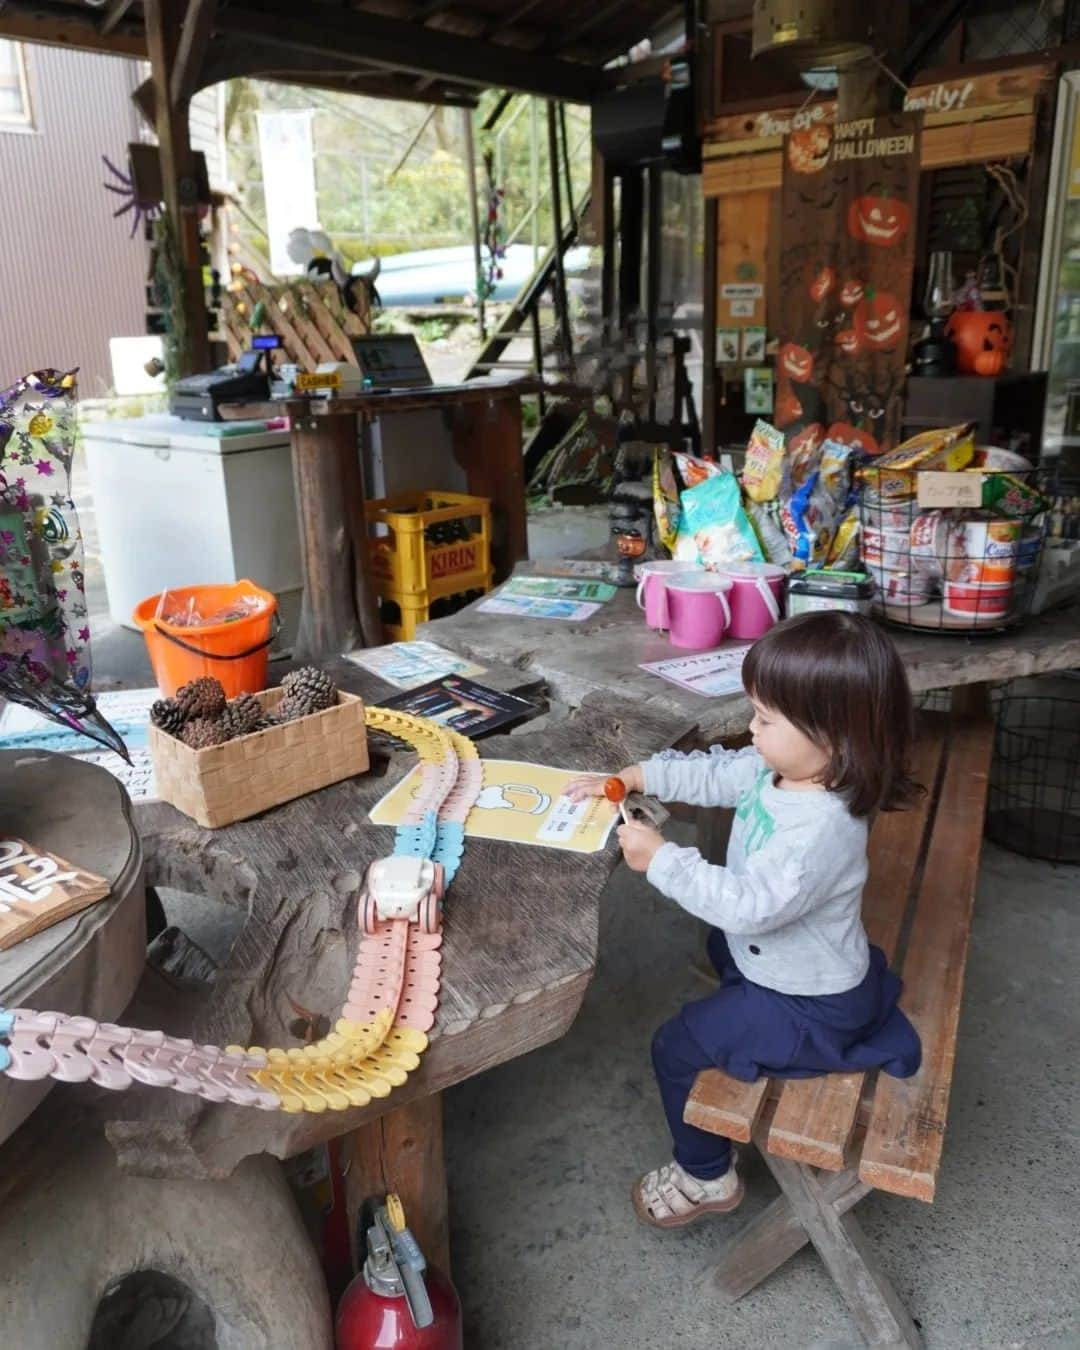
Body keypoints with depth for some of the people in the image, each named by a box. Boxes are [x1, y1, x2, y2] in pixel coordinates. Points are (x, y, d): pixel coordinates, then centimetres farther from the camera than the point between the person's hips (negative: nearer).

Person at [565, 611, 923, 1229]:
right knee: (722, 946, 38)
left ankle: (705, 1177, 22)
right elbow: (715, 773, 3)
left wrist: (662, 859, -33)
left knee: (678, 1049, -1)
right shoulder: (780, 769, -12)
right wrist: (635, 776, 0)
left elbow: (750, 904, -39)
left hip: (810, 1008, -10)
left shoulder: (822, 828, -39)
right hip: (773, 959, 10)